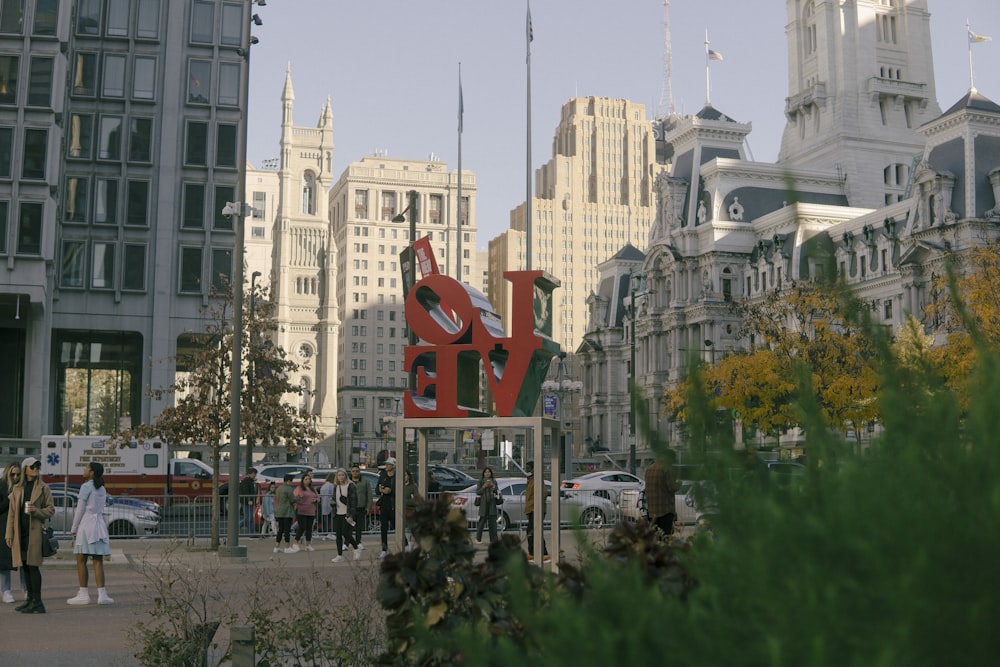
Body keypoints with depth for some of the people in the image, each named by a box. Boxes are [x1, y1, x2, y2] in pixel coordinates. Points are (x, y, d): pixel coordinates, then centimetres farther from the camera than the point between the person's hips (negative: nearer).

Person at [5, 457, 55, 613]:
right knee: (26, 566, 8)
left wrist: (36, 511, -17)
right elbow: (11, 513, 11)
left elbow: (51, 510, 1)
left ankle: (37, 602, -8)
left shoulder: (43, 488, 2)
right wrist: (9, 534, 6)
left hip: (35, 531, -4)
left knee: (33, 565, -9)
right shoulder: (17, 489, 12)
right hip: (20, 532, 4)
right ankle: (30, 599, 17)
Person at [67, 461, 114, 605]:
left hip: (86, 524, -7)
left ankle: (83, 594, 1)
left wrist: (73, 529, -3)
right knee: (98, 562, 4)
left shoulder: (86, 486, -7)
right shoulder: (102, 489, 15)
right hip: (99, 525, 7)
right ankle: (102, 594, -2)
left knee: (81, 561, 1)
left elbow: (80, 509, -8)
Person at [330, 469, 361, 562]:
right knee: (338, 535, 3)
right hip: (337, 514, 6)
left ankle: (356, 549, 11)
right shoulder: (336, 487, 12)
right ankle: (340, 556, 8)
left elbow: (354, 501, -10)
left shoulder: (350, 486, -7)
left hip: (347, 514, -6)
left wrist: (351, 515, -16)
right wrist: (333, 502, -2)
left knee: (345, 533, -11)